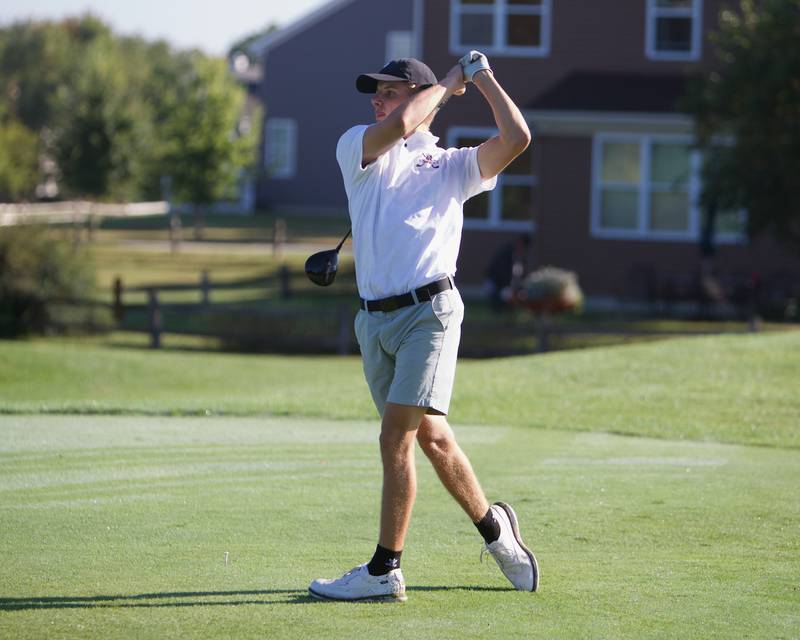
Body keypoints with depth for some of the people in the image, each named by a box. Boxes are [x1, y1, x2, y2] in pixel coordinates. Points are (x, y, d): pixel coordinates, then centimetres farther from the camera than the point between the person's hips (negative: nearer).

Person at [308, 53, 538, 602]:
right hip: (375, 318, 4)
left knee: (395, 438, -11)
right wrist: (448, 82, 6)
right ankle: (493, 527, 31)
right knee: (431, 437, 11)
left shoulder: (452, 165, 10)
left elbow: (517, 138, -4)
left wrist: (481, 77, 6)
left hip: (429, 310, -4)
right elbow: (399, 126, -8)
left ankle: (384, 571, -8)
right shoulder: (357, 147, 13)